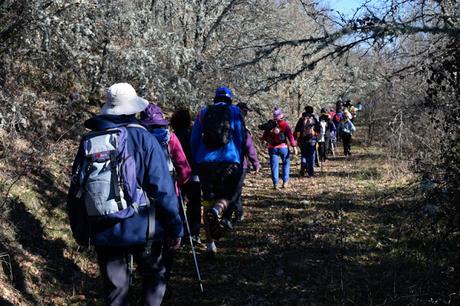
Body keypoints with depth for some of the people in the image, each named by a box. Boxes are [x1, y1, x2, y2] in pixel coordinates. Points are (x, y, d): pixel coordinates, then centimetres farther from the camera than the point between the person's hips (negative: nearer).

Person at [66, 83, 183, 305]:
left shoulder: (88, 142, 4)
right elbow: (162, 188, -12)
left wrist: (80, 233, 18)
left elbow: (75, 192, 9)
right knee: (154, 277, 17)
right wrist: (174, 227, -5)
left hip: (103, 233, 3)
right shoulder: (142, 138, -8)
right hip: (140, 228, -3)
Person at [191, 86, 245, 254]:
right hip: (229, 160, -2)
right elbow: (240, 138, 4)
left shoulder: (203, 113, 14)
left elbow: (194, 140, 12)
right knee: (225, 196, 7)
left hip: (205, 162, 2)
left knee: (207, 201, 10)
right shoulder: (235, 112, 9)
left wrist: (196, 164, 18)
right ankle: (216, 211, -30)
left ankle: (210, 243, 11)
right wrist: (240, 164, 10)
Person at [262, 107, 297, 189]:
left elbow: (265, 136, 11)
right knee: (286, 163, 13)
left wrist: (267, 141, 30)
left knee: (274, 165, 4)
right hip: (283, 147, -2)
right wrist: (294, 146, -11)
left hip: (272, 148, 2)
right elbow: (290, 136, -13)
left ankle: (275, 183, -2)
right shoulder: (285, 125, -9)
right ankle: (285, 182, 8)